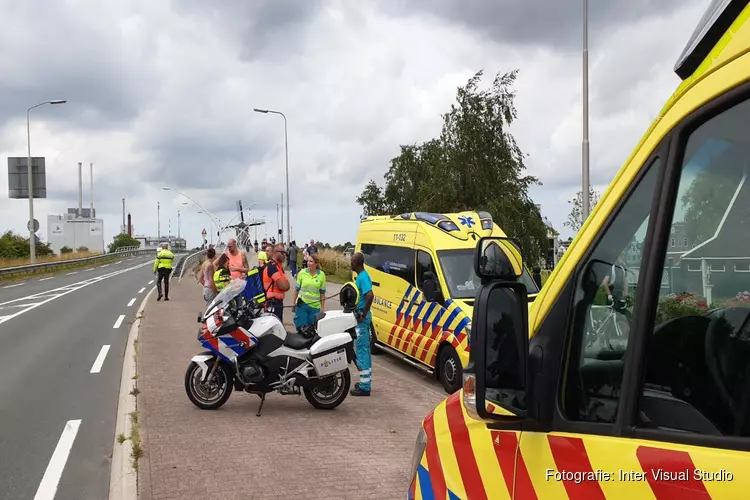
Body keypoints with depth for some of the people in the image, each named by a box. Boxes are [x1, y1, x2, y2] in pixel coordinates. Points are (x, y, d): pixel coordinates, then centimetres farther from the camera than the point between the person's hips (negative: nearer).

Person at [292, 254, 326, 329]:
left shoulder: (321, 275, -1)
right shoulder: (302, 273, -2)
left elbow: (322, 292, 4)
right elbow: (297, 289, 5)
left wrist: (322, 307, 3)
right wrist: (293, 304, 8)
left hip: (315, 306, 0)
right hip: (302, 304, 0)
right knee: (301, 328, 2)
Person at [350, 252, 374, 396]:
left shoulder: (363, 277, -19)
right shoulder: (362, 276, 12)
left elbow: (370, 295, -33)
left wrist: (363, 314, -25)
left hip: (361, 318, -10)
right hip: (361, 316, 10)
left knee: (361, 350, -6)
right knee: (364, 349, 16)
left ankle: (364, 387, -3)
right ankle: (365, 382, 25)